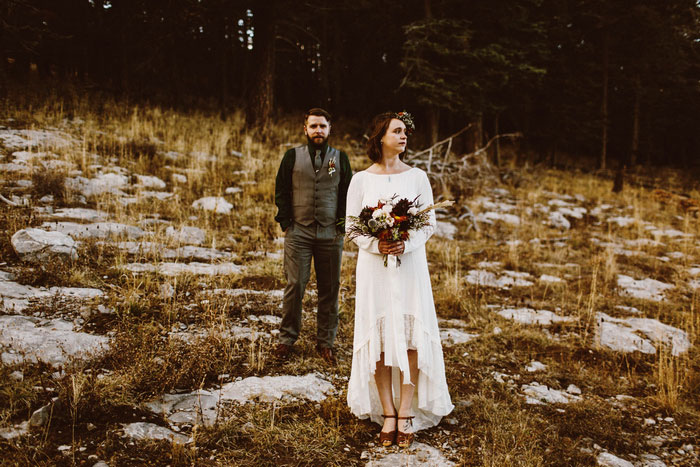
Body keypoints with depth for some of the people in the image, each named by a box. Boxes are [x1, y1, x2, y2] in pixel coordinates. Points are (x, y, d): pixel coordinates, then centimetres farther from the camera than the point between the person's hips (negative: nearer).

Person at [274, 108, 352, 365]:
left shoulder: (340, 158, 9)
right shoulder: (293, 156, 7)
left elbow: (347, 194, 9)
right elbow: (281, 191, 7)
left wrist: (341, 227, 0)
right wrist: (286, 224, -2)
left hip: (330, 235, 1)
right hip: (298, 233, -1)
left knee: (330, 289, 4)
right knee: (295, 286, -4)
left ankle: (325, 342, 14)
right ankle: (287, 339, 10)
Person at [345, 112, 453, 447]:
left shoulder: (417, 177, 4)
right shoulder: (361, 180, 3)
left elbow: (429, 223, 4)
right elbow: (351, 226, 4)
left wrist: (406, 245, -13)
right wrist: (376, 245, -13)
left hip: (410, 265, 0)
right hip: (374, 266, 0)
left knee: (410, 336, -3)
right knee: (379, 338, 1)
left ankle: (406, 414, 6)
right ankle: (387, 413, 11)